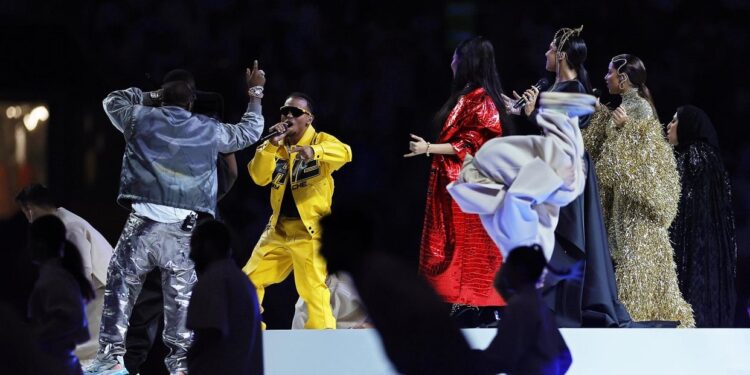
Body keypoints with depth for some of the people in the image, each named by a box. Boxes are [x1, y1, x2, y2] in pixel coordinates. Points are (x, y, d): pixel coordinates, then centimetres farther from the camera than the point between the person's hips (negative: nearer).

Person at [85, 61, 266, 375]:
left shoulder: (141, 118, 11)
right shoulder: (210, 130, 13)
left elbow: (113, 101, 32)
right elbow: (249, 132, 29)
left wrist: (149, 97, 40)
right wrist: (255, 93, 42)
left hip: (145, 222, -1)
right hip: (186, 228, 1)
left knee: (120, 288, 5)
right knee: (181, 298, 5)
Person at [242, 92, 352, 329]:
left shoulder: (321, 141, -4)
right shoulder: (277, 146, 11)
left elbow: (344, 153, -26)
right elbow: (259, 177, -2)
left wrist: (314, 152, -45)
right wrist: (272, 145, -14)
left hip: (310, 230, -6)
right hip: (278, 228, 6)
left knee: (314, 289, -13)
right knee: (249, 280, 11)